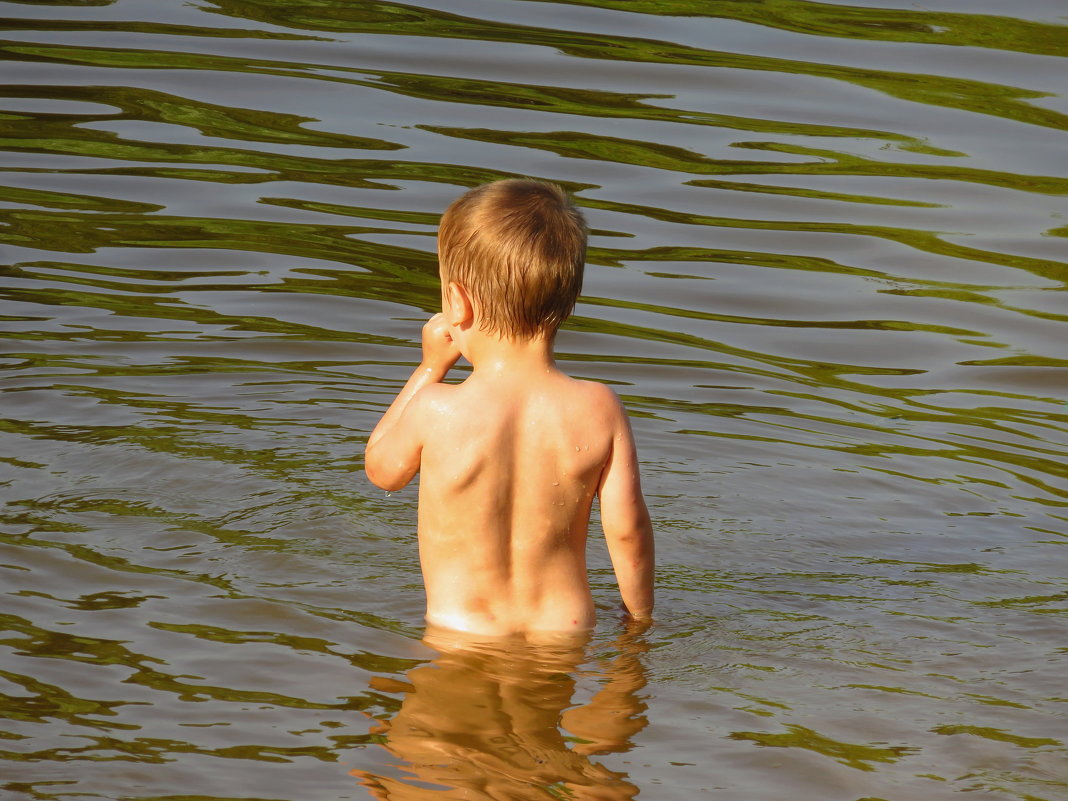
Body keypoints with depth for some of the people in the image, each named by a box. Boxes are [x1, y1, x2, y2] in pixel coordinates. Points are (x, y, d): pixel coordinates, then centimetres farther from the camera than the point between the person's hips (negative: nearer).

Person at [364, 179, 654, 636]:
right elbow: (627, 526, -4)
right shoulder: (598, 410, -10)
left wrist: (430, 367, 10)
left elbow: (381, 469, 6)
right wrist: (640, 616, 13)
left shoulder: (435, 413, -16)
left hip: (460, 635, -3)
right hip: (566, 630, 3)